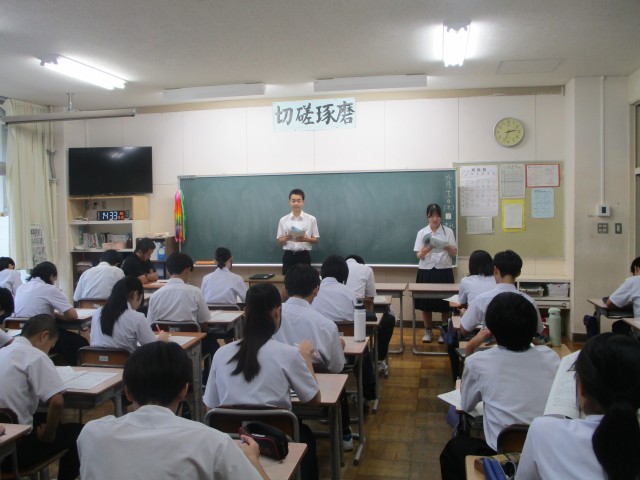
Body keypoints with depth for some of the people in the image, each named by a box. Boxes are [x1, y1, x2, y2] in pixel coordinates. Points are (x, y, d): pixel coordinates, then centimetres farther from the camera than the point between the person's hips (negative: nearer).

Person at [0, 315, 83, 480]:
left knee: (43, 419, 30)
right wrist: (48, 435, -7)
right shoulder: (36, 356, -14)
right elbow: (57, 402, -24)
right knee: (77, 431, 11)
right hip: (14, 448, -8)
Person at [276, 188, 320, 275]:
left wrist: (306, 239, -17)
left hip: (304, 256, -1)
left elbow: (316, 239, 4)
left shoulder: (311, 219, 1)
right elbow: (279, 241, 7)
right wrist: (285, 238, -16)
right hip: (288, 256, 1)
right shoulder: (283, 220, 4)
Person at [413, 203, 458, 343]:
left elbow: (454, 253, 1)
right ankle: (428, 331, 21)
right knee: (425, 303, 5)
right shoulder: (422, 233, 2)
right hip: (426, 270, 1)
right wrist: (425, 250, -24)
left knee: (445, 303, 3)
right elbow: (419, 255, -2)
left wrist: (448, 248, -22)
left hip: (444, 270, -1)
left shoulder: (448, 231, 1)